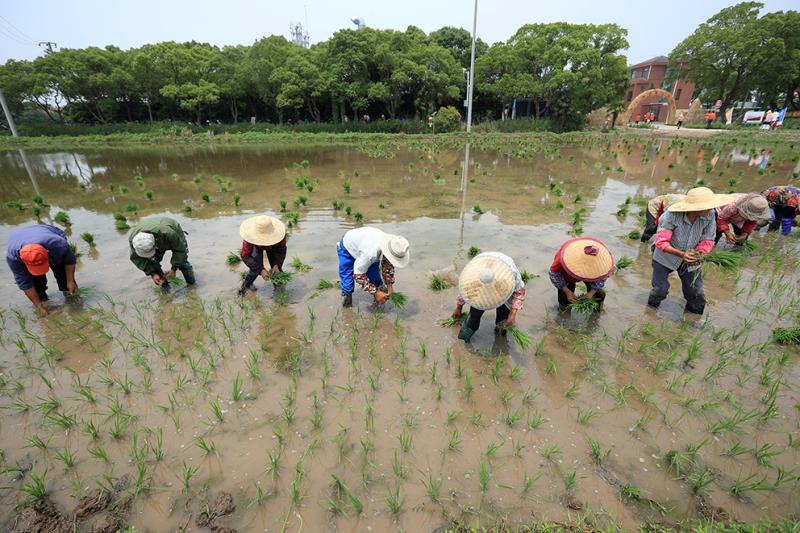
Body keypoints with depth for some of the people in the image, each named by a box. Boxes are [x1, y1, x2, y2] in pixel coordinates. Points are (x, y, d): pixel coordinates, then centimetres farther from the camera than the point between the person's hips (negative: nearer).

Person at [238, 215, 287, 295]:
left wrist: (277, 265, -40)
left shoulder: (278, 232, -40)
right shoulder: (250, 236, -41)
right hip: (256, 245, -1)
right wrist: (261, 269, -45)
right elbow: (245, 256, -35)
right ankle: (246, 284, 10)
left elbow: (281, 249, -26)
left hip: (273, 245, 1)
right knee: (256, 268, -19)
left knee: (276, 268, -10)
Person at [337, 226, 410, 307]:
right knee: (347, 285, -11)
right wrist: (375, 292, -30)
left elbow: (389, 265, -3)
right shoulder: (370, 253, -46)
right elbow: (358, 274, -33)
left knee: (375, 277, -5)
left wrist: (389, 284, -9)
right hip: (347, 248, -5)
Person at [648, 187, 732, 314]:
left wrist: (696, 254, -29)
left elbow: (707, 241, -12)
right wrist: (681, 254, -44)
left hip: (690, 257, 4)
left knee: (696, 294, 9)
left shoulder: (710, 215, -20)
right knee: (660, 289, 3)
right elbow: (661, 242, -32)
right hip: (665, 257, -3)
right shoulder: (672, 216, -31)